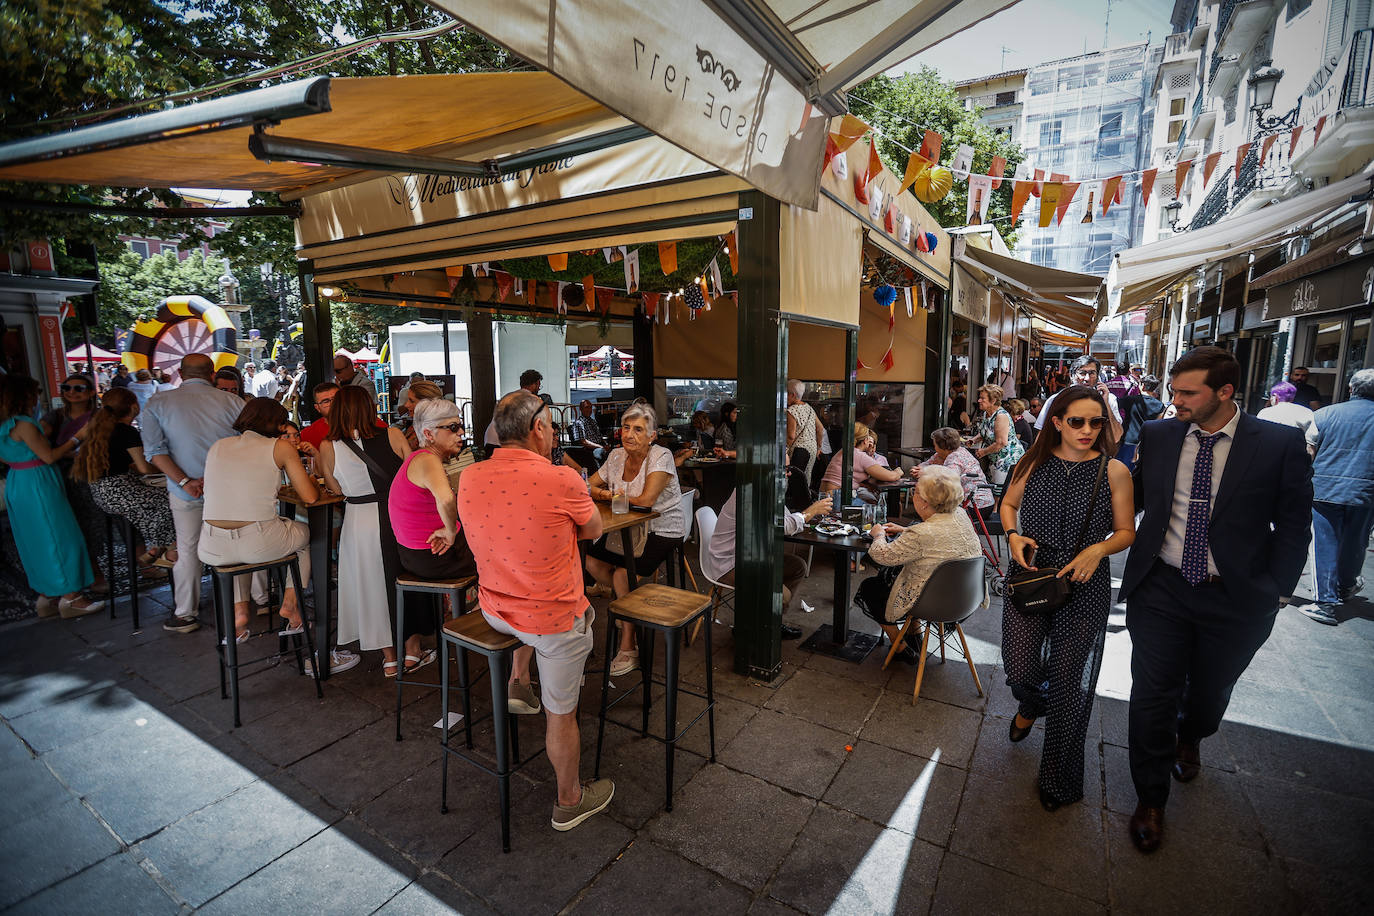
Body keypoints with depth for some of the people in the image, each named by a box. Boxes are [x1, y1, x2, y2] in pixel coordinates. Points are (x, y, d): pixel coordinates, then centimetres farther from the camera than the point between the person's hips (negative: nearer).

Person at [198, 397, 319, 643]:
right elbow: (310, 497, 1)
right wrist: (311, 482, 23)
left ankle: (239, 610, 28)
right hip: (260, 545, -4)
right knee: (307, 532, 29)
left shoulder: (218, 446, 13)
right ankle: (290, 603, 26)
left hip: (212, 550, 4)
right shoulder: (280, 447, 0)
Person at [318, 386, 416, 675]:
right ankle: (412, 646, 28)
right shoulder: (393, 435, -7)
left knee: (373, 585, 17)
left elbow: (337, 490, 4)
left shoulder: (328, 448, -5)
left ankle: (389, 657, 24)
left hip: (360, 522, 0)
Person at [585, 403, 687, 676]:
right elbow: (588, 486, 8)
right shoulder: (617, 455, 3)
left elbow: (646, 500, -26)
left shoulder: (661, 457, -16)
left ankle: (628, 648, -7)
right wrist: (601, 493, -16)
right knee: (591, 561, -9)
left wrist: (611, 495, -13)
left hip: (663, 532, -7)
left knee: (622, 573, -22)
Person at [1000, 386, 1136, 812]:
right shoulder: (1034, 462, -1)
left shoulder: (1114, 471, -5)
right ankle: (1032, 704, 41)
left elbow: (1126, 531, 2)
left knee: (1069, 682, 8)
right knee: (1019, 668, -2)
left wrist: (1098, 550, -18)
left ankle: (1060, 780, 32)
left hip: (1083, 585, -1)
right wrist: (1013, 535, -6)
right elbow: (1008, 504, 13)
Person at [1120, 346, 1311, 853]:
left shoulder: (1280, 443, -8)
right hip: (1160, 589, 0)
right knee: (1153, 695, 3)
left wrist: (1275, 591, -5)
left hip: (1235, 598, 0)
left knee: (1209, 692, 20)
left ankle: (1188, 738, 56)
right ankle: (1151, 800, 22)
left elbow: (1293, 525, -2)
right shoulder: (1156, 435, -3)